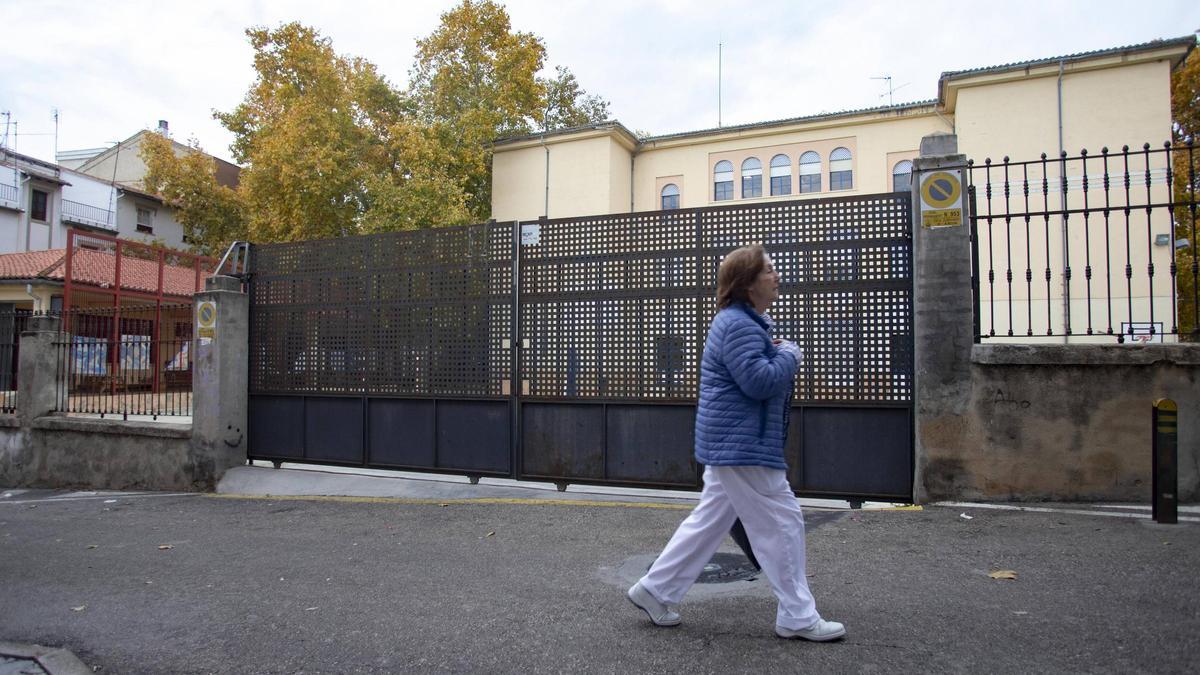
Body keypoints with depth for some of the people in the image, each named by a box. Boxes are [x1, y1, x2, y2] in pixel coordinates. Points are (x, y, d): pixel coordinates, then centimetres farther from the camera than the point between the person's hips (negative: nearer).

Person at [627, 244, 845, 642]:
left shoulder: (746, 322, 18)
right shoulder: (738, 325, -18)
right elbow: (759, 381, -26)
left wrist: (778, 356, 8)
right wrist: (789, 355, -9)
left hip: (730, 446, 11)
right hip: (742, 447, -11)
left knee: (709, 522, 15)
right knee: (782, 525, -1)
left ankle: (655, 590, 22)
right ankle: (798, 618, 12)